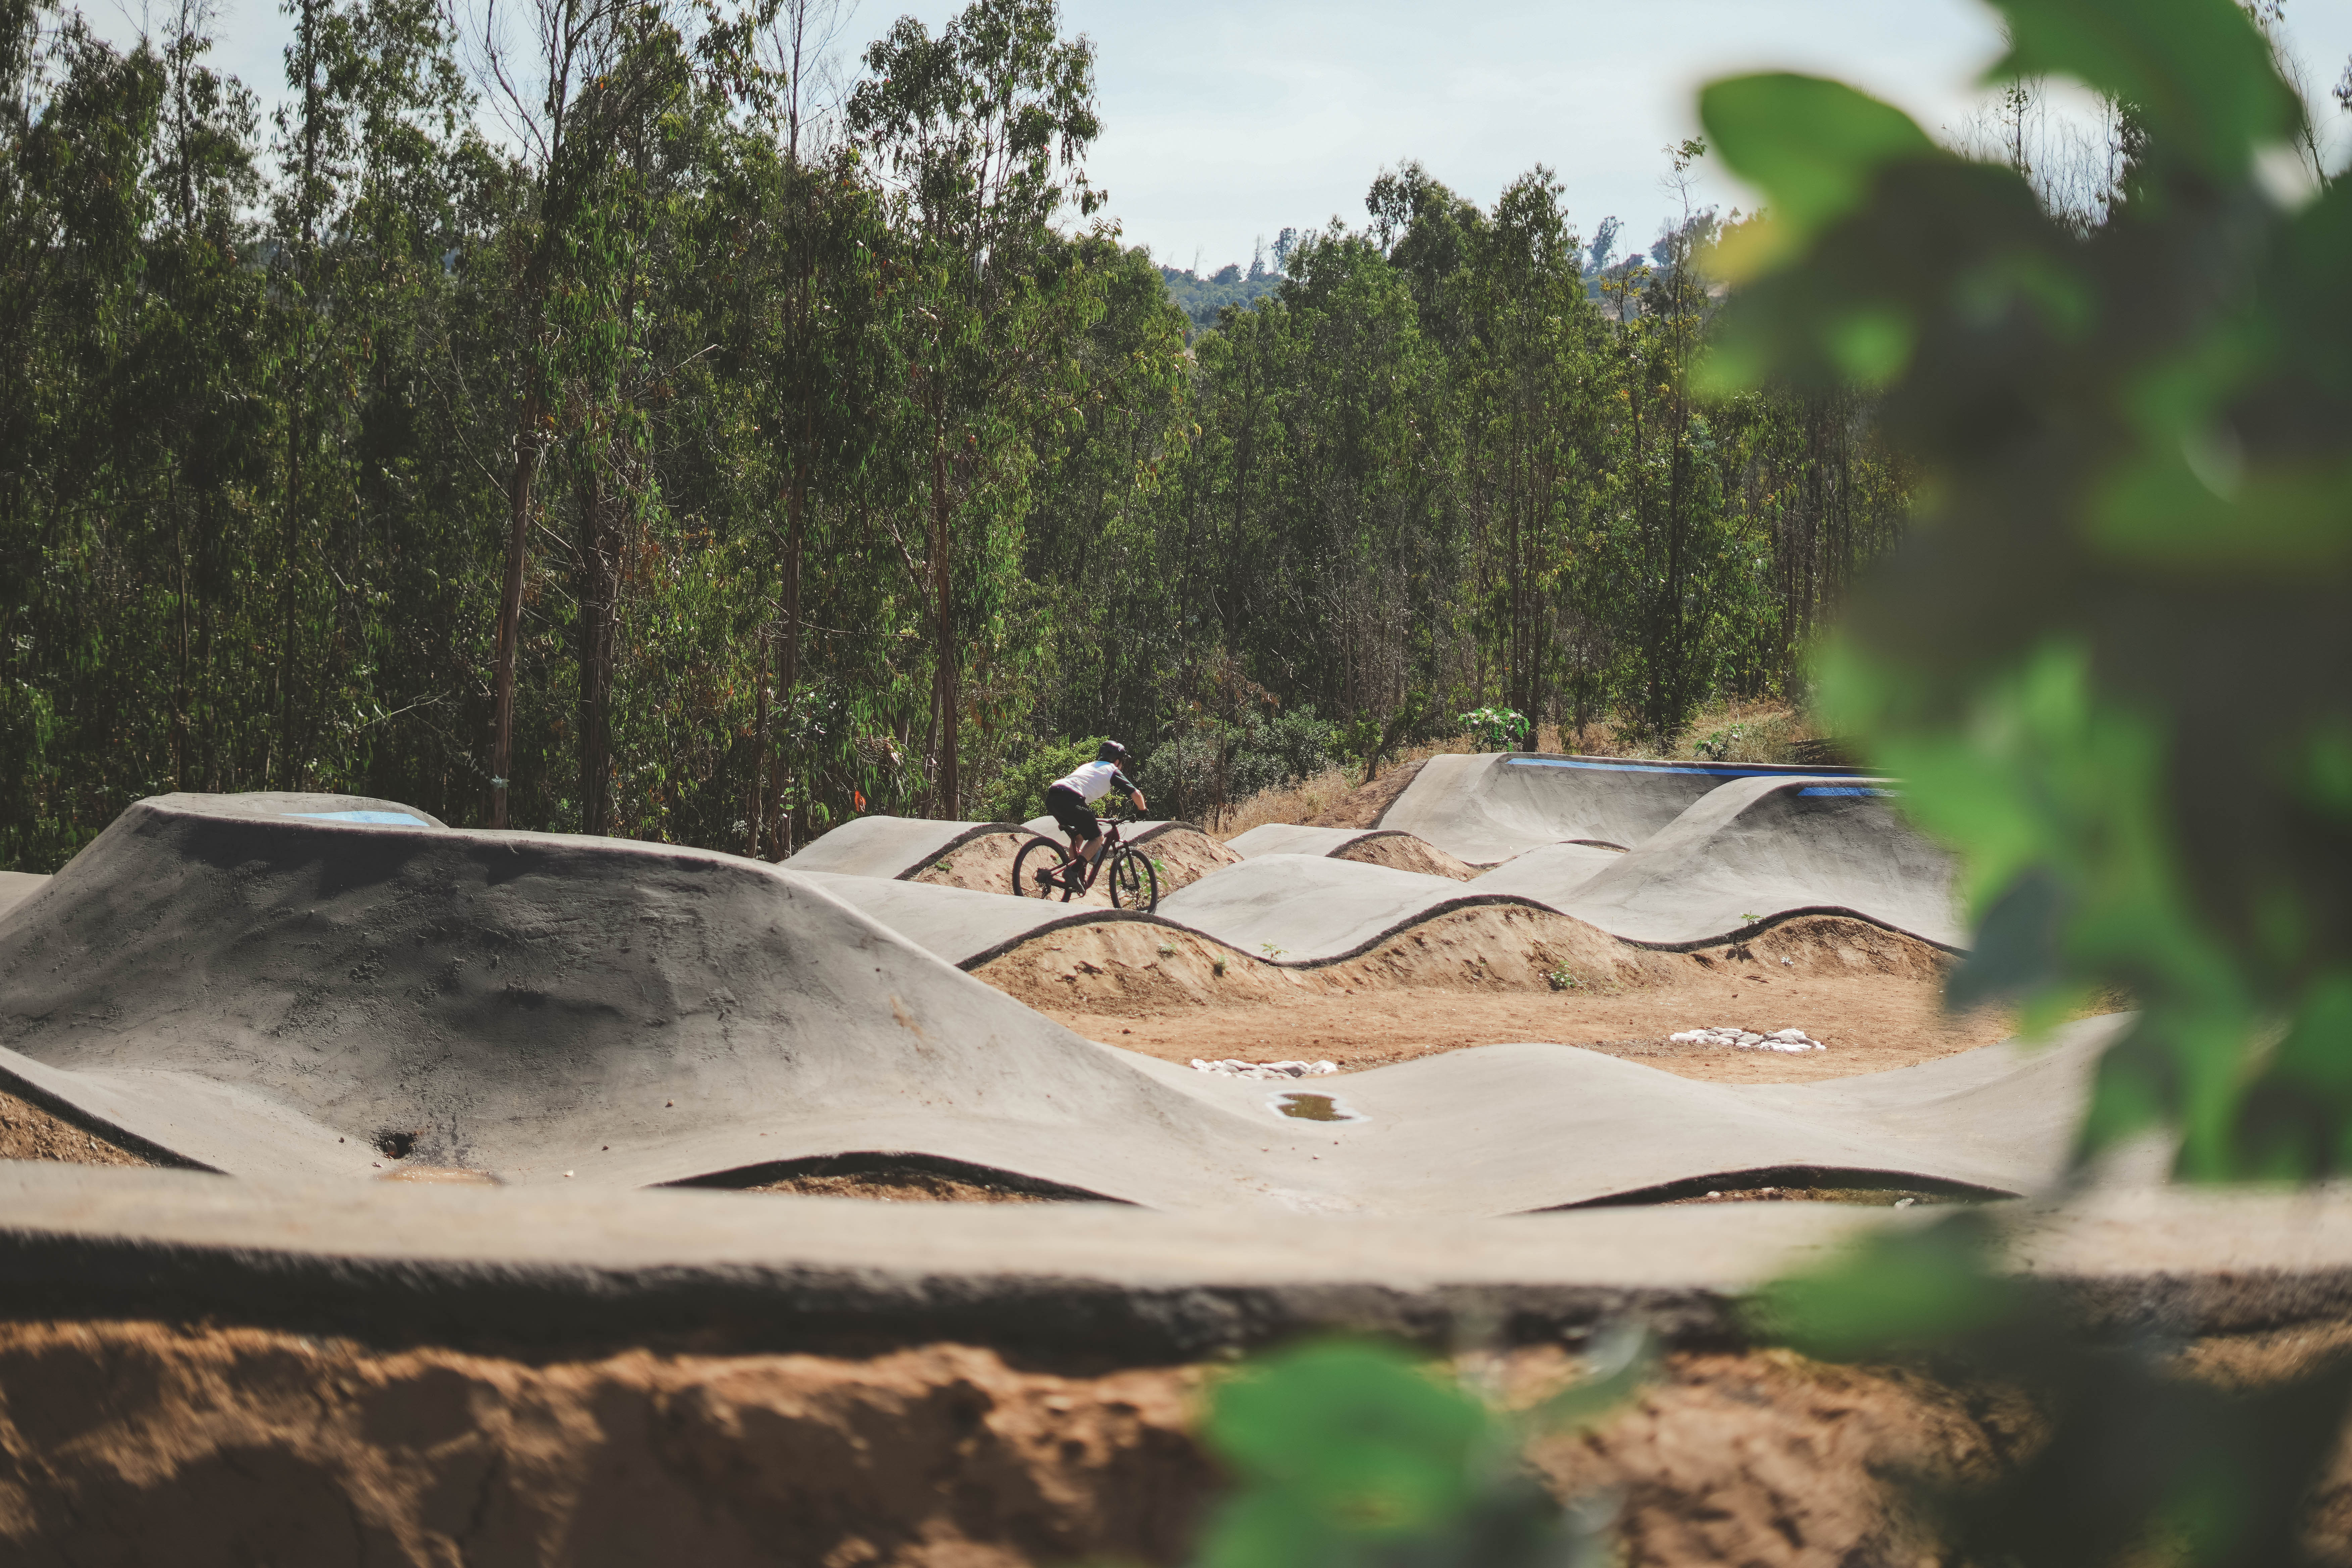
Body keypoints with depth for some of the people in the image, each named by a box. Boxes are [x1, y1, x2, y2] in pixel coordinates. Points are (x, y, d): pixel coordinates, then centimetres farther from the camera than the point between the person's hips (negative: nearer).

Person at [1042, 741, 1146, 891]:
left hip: (1052, 797, 7)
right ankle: (1073, 871, -14)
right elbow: (1136, 794, 11)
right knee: (1097, 838, 4)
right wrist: (1141, 811, 29)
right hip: (1070, 800, -7)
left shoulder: (1088, 766, 37)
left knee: (1078, 836, 26)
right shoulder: (1112, 771, 17)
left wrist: (1090, 818, 53)